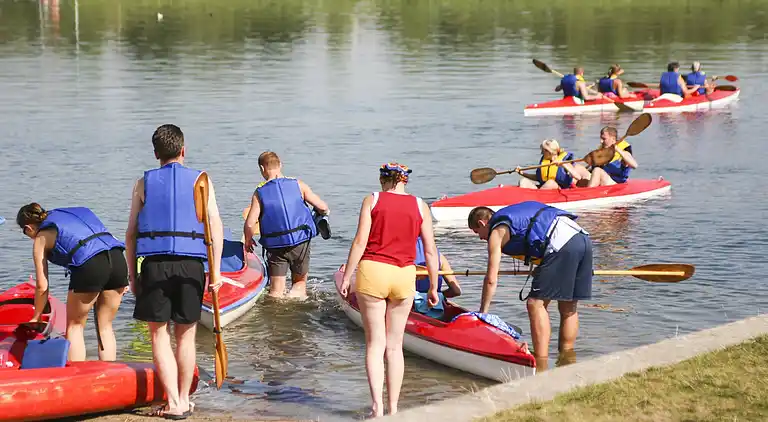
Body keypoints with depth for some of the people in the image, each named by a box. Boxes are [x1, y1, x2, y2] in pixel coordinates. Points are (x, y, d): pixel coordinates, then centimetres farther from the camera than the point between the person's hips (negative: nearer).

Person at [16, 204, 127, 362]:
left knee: (74, 327, 14)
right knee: (105, 327, 17)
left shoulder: (40, 239, 15)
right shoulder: (72, 213, 31)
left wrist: (36, 318, 27)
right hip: (118, 259, 5)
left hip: (90, 266, -5)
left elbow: (42, 286, 14)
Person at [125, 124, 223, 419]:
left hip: (154, 263, -1)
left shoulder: (143, 183, 8)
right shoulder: (201, 181, 7)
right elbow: (215, 227, 0)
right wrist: (215, 271, 1)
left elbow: (131, 232, 5)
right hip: (191, 264, 1)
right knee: (185, 334, 10)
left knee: (159, 334, 3)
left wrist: (132, 274, 10)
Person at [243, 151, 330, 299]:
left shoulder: (259, 193, -4)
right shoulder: (298, 184, -2)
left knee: (276, 293, 8)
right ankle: (295, 295, -9)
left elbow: (250, 224, -10)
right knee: (300, 283, 17)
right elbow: (323, 207, -2)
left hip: (275, 246, 0)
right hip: (300, 242, 0)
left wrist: (248, 240, 10)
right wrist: (325, 211, 21)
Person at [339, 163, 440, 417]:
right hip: (405, 276, 2)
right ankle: (393, 408, 13)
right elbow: (430, 251, 6)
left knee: (375, 343, 4)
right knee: (395, 345, 11)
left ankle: (377, 405, -8)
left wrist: (346, 277, 0)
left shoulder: (372, 200, 2)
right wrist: (433, 287, 14)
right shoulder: (420, 206, 7)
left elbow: (360, 242, -5)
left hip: (372, 272, -2)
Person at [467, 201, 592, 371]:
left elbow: (491, 280, 8)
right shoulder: (514, 213, 33)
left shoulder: (497, 231, 10)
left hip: (561, 244, -8)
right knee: (568, 308, 15)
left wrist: (482, 312, 17)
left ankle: (541, 367, -7)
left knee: (536, 304, -2)